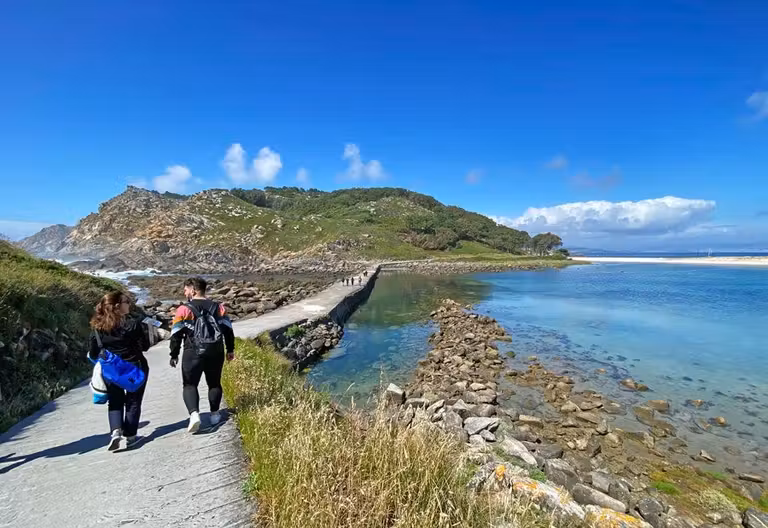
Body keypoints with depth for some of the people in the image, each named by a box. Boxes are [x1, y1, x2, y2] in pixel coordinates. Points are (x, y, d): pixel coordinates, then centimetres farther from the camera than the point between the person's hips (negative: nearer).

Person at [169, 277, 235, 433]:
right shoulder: (219, 308, 3)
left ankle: (194, 414, -11)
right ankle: (215, 414, 21)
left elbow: (176, 334, -6)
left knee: (190, 385, 8)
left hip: (193, 354, -3)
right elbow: (228, 330, 6)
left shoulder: (184, 309, -7)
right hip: (215, 353, 3)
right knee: (214, 383, 16)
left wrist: (174, 355, 4)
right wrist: (230, 350, 14)